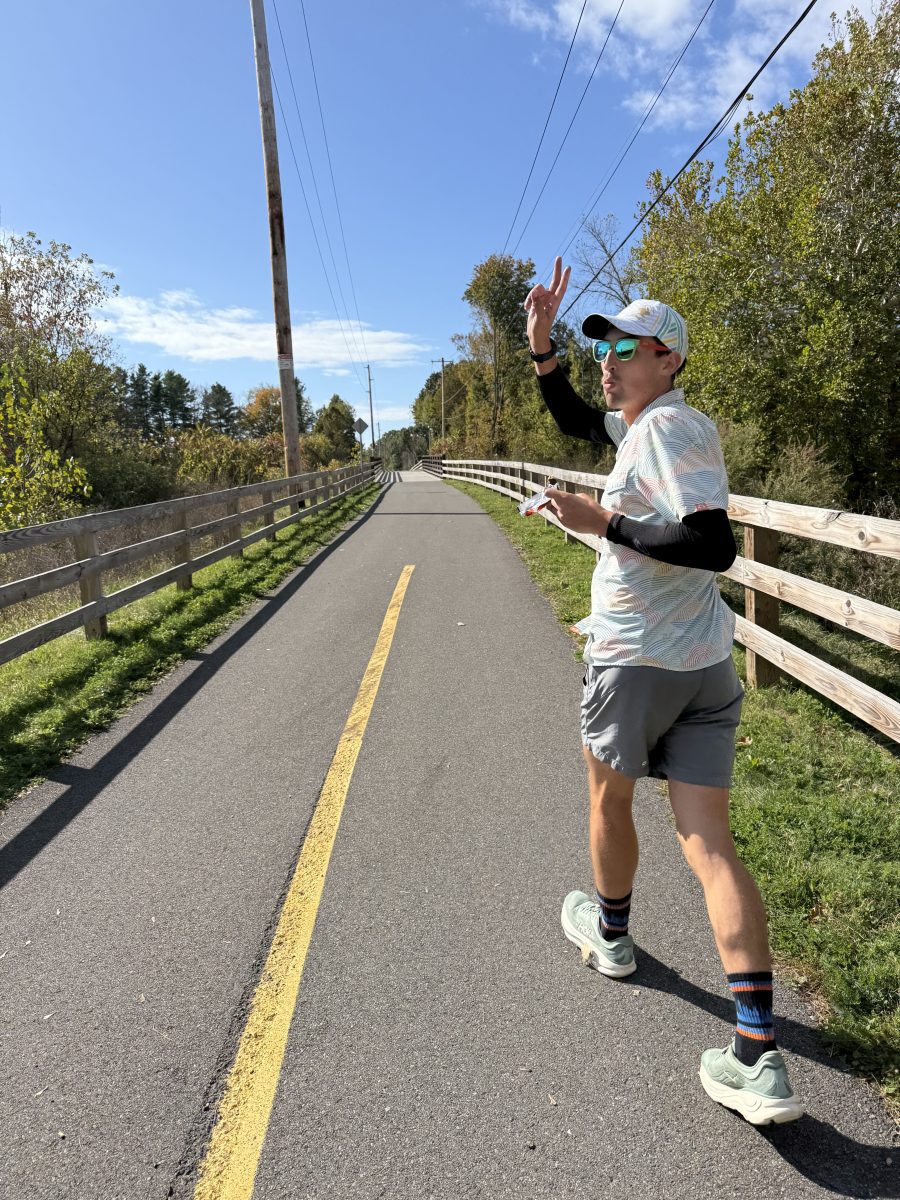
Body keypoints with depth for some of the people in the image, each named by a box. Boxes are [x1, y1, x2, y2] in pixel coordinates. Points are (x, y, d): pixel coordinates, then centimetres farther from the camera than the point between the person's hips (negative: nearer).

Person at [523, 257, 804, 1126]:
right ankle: (758, 1056, 2)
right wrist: (541, 345, 18)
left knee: (609, 800, 18)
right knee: (709, 843, 3)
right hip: (706, 666, 8)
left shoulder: (667, 428, -12)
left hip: (633, 659, -8)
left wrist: (605, 523, -20)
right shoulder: (642, 422, 15)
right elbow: (573, 420, 29)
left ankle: (610, 932, 43)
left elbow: (714, 545, -23)